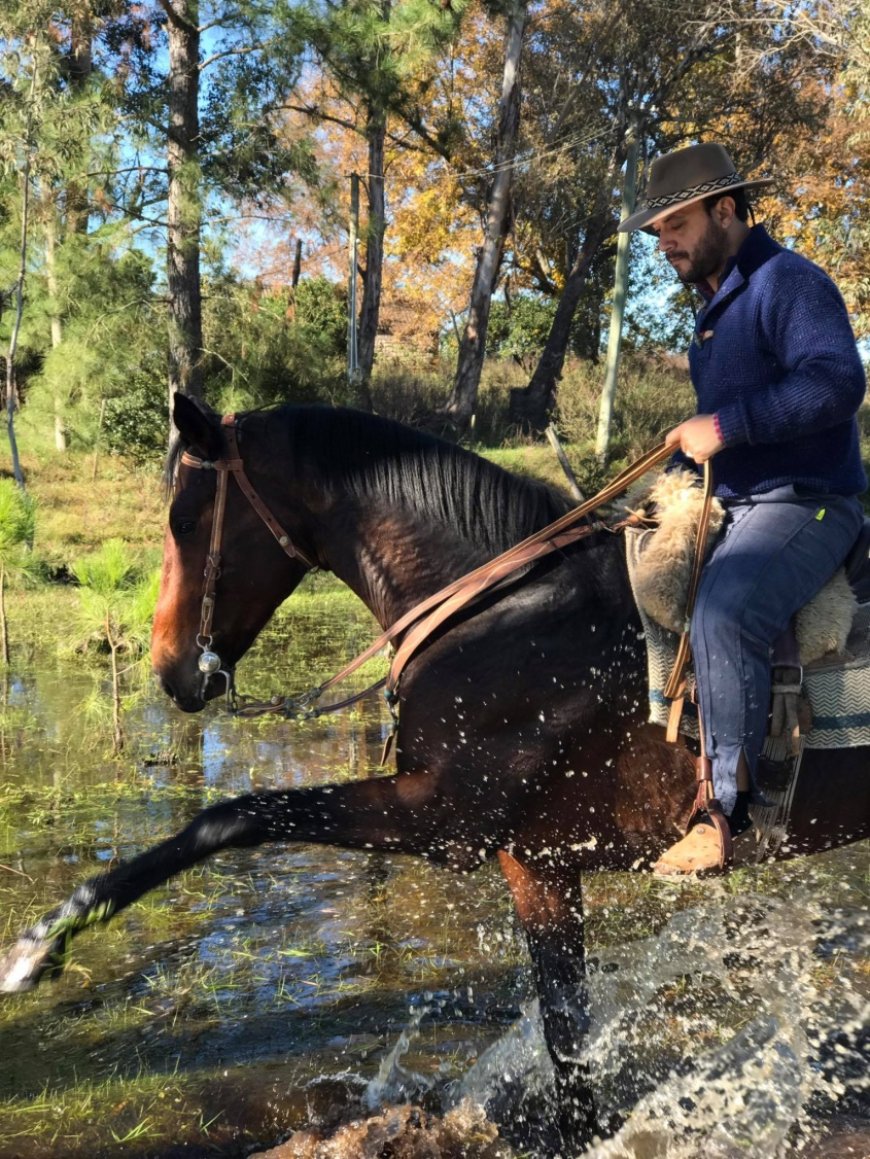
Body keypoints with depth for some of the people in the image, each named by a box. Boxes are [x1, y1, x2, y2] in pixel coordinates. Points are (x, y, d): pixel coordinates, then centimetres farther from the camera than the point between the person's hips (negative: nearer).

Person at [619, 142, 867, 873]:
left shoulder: (788, 283, -11)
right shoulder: (714, 307, 18)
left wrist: (725, 426, -26)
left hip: (805, 505, -10)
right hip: (728, 506, 10)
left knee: (722, 615, -32)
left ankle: (724, 809, -22)